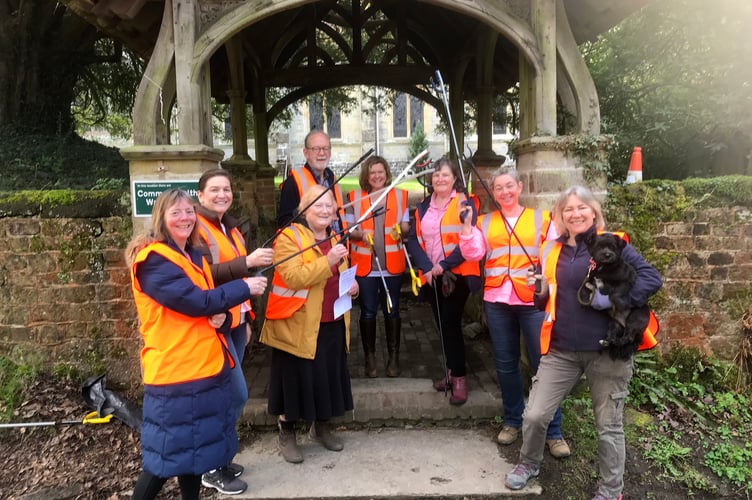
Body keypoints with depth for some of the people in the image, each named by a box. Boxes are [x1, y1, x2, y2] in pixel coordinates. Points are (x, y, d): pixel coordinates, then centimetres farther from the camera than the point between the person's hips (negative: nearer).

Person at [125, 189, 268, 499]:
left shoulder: (196, 257, 13)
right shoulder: (153, 259, -13)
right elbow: (196, 301, -23)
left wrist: (222, 318, -8)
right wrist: (245, 288, -11)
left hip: (207, 367, 8)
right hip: (174, 372, -8)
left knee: (196, 447, 18)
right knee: (167, 456, 0)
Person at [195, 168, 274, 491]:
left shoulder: (231, 227, 15)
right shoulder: (196, 228, -11)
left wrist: (247, 318, 20)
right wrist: (247, 262, -30)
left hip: (235, 321, 8)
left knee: (224, 393, 13)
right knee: (237, 394, -7)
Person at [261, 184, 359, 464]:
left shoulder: (335, 238, 12)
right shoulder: (289, 237, -12)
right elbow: (293, 278, -25)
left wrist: (351, 285, 2)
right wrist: (327, 261, -30)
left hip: (332, 323, 7)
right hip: (298, 325, -7)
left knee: (329, 375, 15)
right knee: (296, 378, 4)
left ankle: (322, 427, 34)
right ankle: (286, 434, 23)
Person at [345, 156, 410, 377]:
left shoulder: (400, 195, 7)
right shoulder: (354, 197, 4)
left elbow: (406, 225, 10)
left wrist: (400, 229, -13)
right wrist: (360, 234, -16)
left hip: (392, 264, 1)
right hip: (364, 265, -1)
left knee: (392, 310, 7)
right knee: (368, 312, 3)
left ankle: (394, 358, 18)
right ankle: (370, 358, 17)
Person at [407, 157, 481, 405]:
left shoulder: (465, 203, -5)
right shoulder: (422, 207, 11)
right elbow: (414, 240, 3)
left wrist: (444, 264, -18)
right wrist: (426, 268, -11)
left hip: (457, 275, -5)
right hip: (431, 276, 5)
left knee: (451, 324, -7)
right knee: (442, 325, 11)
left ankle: (459, 376, 6)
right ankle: (452, 370, 26)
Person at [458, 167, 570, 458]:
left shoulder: (541, 218, 7)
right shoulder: (485, 222, 11)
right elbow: (473, 254, -2)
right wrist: (466, 222, -11)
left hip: (534, 300, -2)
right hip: (497, 301, 2)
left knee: (544, 363, -2)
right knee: (505, 364, 11)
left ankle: (553, 431, 10)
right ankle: (512, 421, 28)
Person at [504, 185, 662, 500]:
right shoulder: (552, 251, 7)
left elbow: (652, 278, -14)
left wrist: (615, 299, -23)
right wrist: (541, 291, -7)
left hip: (606, 350, -3)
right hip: (561, 350, 4)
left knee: (608, 426, 11)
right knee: (534, 415, 5)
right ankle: (529, 463, 34)